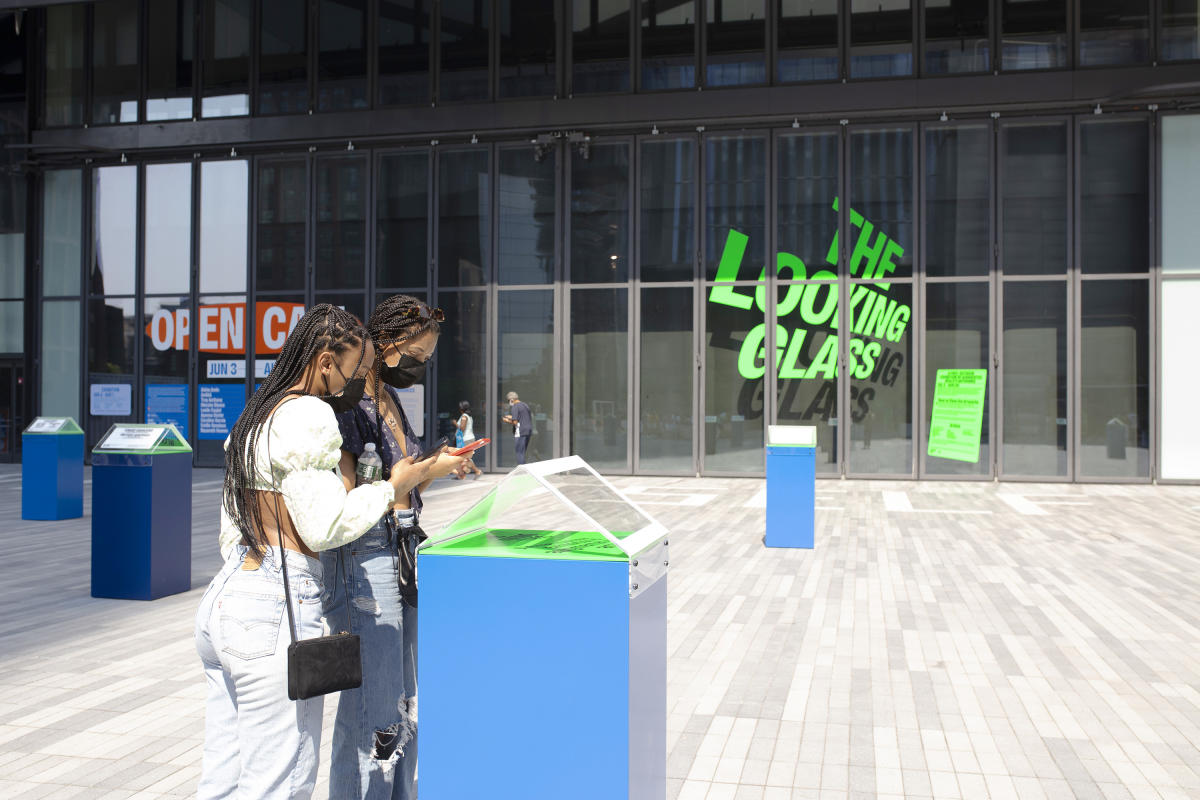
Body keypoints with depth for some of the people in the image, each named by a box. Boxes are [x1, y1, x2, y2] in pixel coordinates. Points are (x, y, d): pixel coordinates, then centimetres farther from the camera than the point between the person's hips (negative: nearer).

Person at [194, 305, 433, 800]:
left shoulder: (254, 417, 18)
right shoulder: (309, 415, -11)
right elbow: (324, 525, -15)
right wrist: (393, 486, -2)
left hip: (224, 598, 10)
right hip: (275, 611, -10)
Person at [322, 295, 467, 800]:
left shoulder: (390, 399, 14)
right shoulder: (344, 403, -14)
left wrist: (435, 464, 5)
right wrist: (424, 472, -16)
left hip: (400, 557, 9)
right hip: (362, 562, -9)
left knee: (404, 706, 16)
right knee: (373, 713, -2)